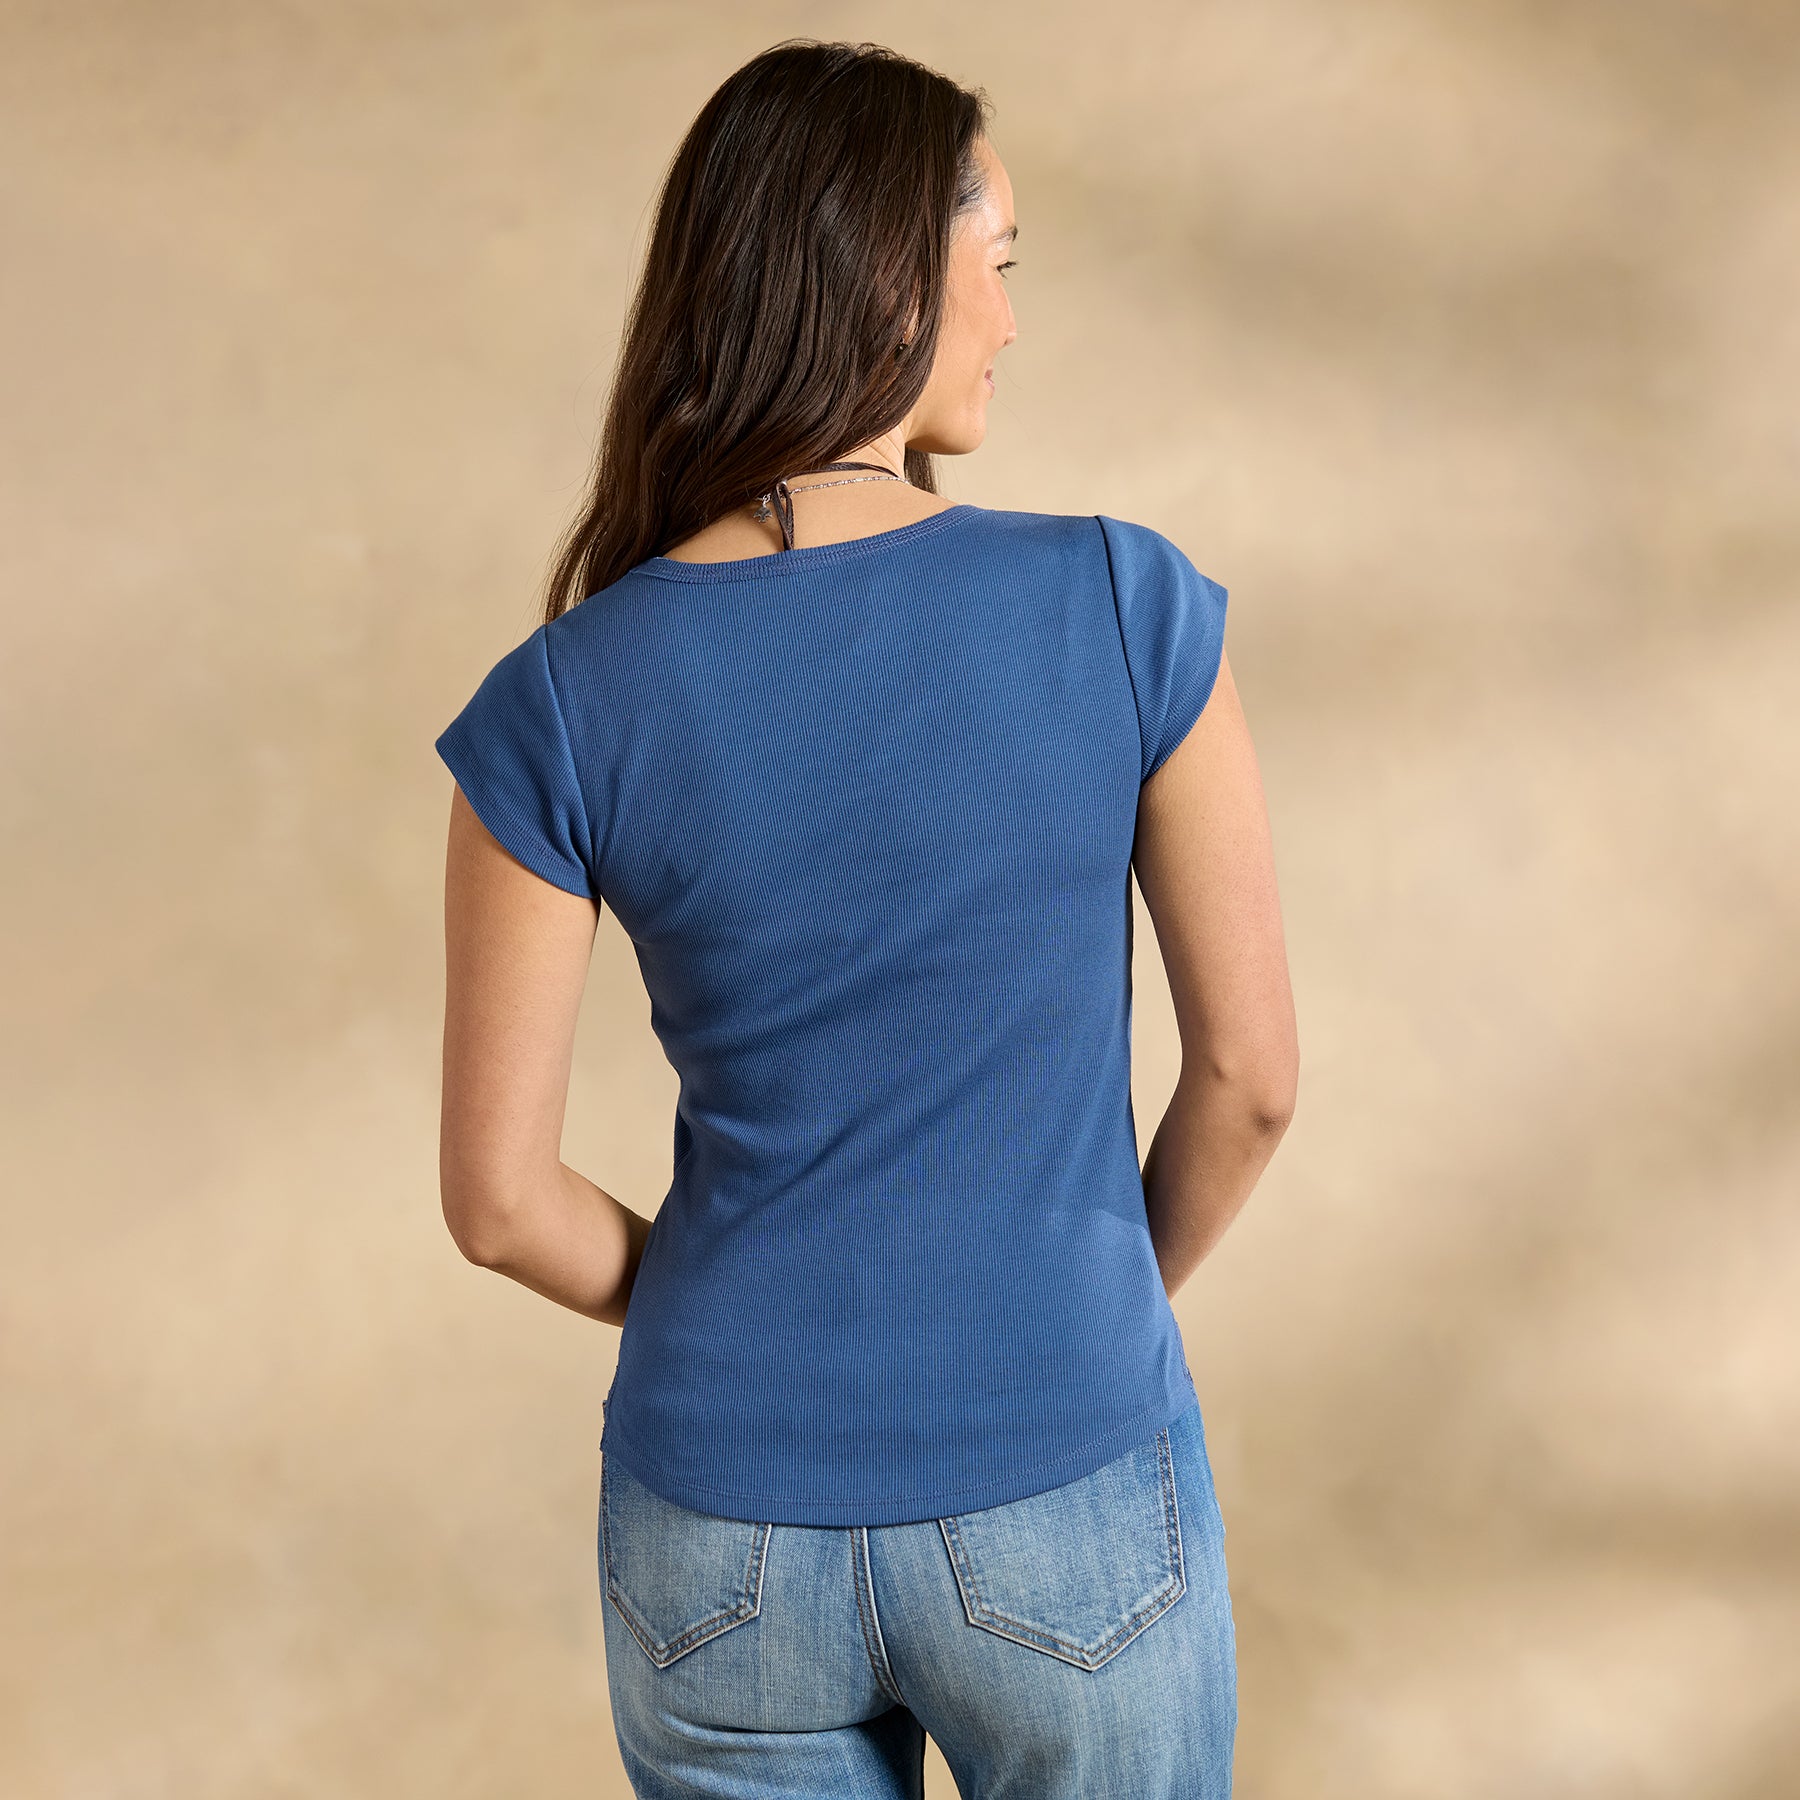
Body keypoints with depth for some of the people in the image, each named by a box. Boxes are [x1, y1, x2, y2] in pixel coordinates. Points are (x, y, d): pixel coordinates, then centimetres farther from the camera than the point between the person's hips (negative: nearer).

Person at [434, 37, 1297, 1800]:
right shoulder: (1122, 606, -14)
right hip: (1065, 1518, -1)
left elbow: (499, 1199, -7)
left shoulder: (560, 706, -11)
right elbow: (1252, 1067, -7)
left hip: (727, 1541, 2)